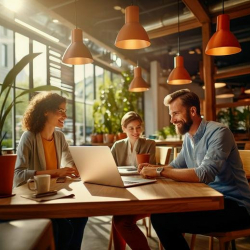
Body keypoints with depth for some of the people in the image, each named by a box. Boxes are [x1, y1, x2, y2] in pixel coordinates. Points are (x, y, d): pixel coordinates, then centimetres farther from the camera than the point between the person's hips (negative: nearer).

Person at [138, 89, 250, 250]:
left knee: (162, 219, -20)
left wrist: (159, 171, -26)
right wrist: (154, 169, -5)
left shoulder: (218, 132, -18)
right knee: (159, 211, -2)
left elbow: (205, 174, -29)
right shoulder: (188, 137, 8)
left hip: (234, 206, -8)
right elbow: (177, 165, 16)